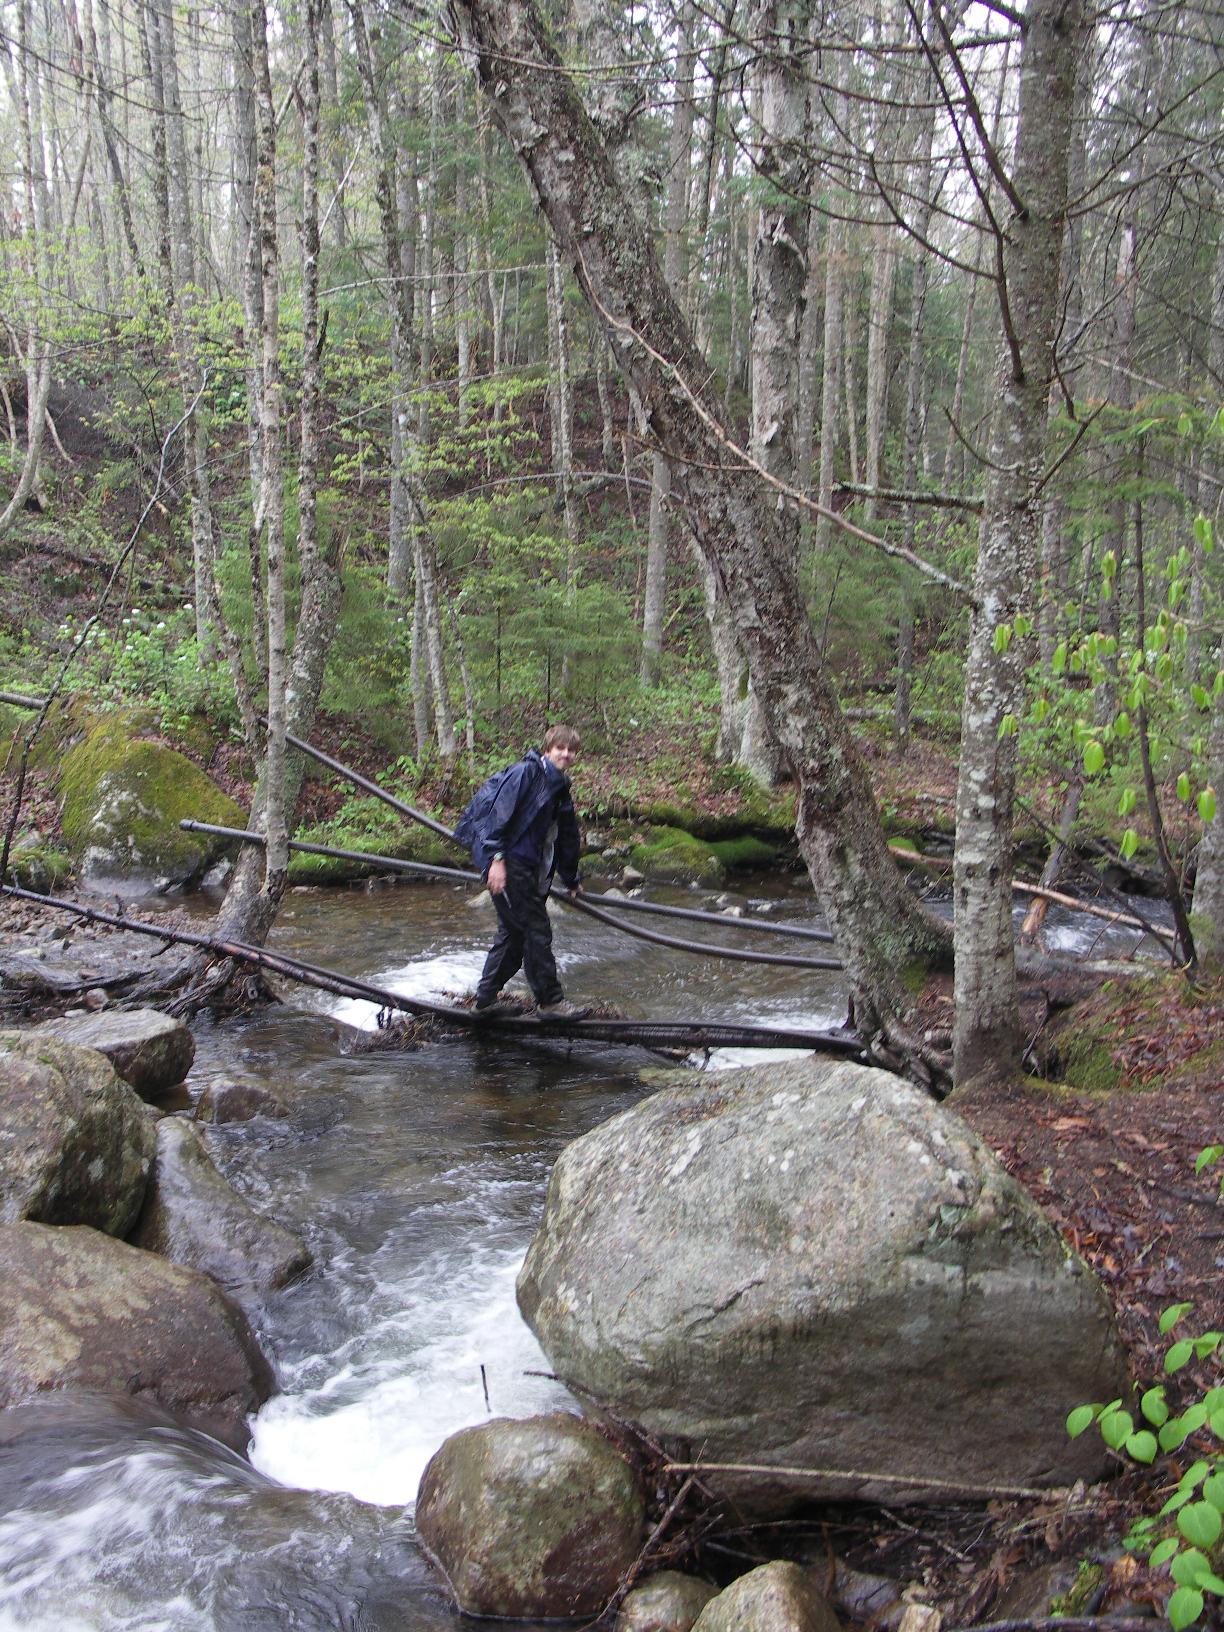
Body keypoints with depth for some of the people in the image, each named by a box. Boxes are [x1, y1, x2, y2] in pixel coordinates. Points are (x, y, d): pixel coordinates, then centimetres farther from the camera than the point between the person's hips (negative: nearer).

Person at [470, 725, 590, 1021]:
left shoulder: (560, 789, 20)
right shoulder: (526, 772, -9)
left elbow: (567, 838, 29)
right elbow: (502, 812, -18)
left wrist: (571, 880, 37)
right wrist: (497, 857, -24)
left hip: (526, 868, 10)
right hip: (506, 863, -10)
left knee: (513, 933, 14)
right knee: (537, 930, -5)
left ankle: (486, 999, 22)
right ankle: (550, 1001, 3)